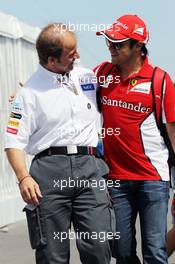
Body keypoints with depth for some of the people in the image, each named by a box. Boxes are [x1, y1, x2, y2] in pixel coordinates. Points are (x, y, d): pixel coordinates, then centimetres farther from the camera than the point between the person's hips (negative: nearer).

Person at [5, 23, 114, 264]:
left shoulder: (87, 77, 15)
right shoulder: (30, 92, 3)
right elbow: (15, 142, -1)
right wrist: (24, 178, -15)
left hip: (89, 167, 3)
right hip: (50, 170, -3)